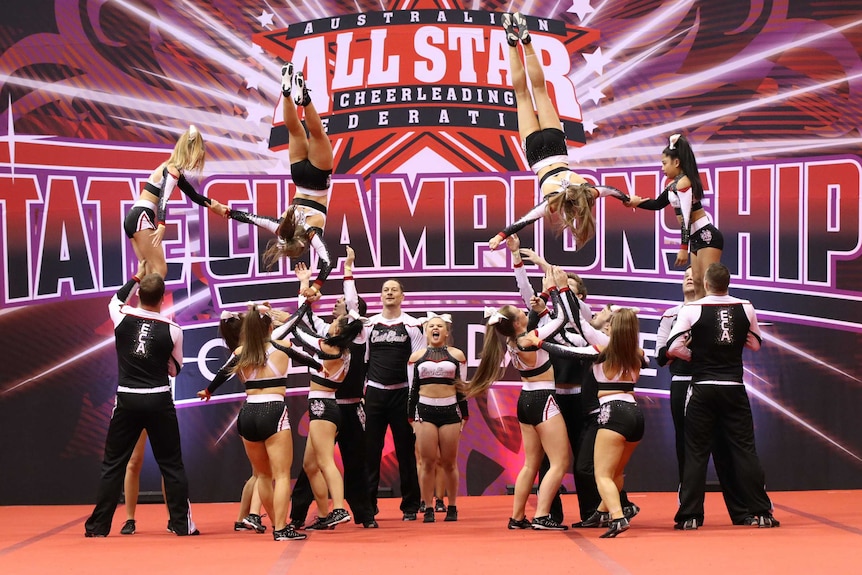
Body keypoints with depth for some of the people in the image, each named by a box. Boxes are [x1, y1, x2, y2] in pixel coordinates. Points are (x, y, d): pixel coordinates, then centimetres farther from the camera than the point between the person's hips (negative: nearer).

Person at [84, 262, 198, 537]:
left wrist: (137, 277, 31)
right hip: (159, 401, -1)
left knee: (113, 463, 10)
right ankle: (182, 523, 10)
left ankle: (98, 526, 12)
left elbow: (115, 300, 22)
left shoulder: (122, 319, -4)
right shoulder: (172, 330, -6)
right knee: (172, 464, 8)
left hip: (127, 400, 1)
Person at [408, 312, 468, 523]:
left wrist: (463, 417, 6)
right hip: (424, 411, 0)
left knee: (449, 463, 5)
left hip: (450, 410, 0)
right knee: (427, 462, -1)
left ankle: (452, 507, 16)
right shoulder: (416, 357, 8)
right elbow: (412, 389, 9)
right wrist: (411, 418, 5)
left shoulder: (457, 355, 7)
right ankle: (428, 509, 5)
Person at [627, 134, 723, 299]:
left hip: (707, 235, -10)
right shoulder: (673, 184, 13)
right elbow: (657, 204, 28)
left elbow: (686, 217, -20)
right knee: (698, 284, 9)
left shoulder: (683, 182, -14)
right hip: (697, 237, 10)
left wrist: (683, 248, -23)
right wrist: (637, 202, 15)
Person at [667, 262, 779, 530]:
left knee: (696, 452, 3)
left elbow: (673, 348, -10)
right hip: (734, 389, 2)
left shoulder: (692, 309, -6)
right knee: (744, 449, 6)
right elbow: (755, 344, 16)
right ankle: (760, 512, 7)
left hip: (702, 389, -2)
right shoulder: (745, 308, 3)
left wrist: (695, 355, 7)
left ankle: (690, 515, 2)